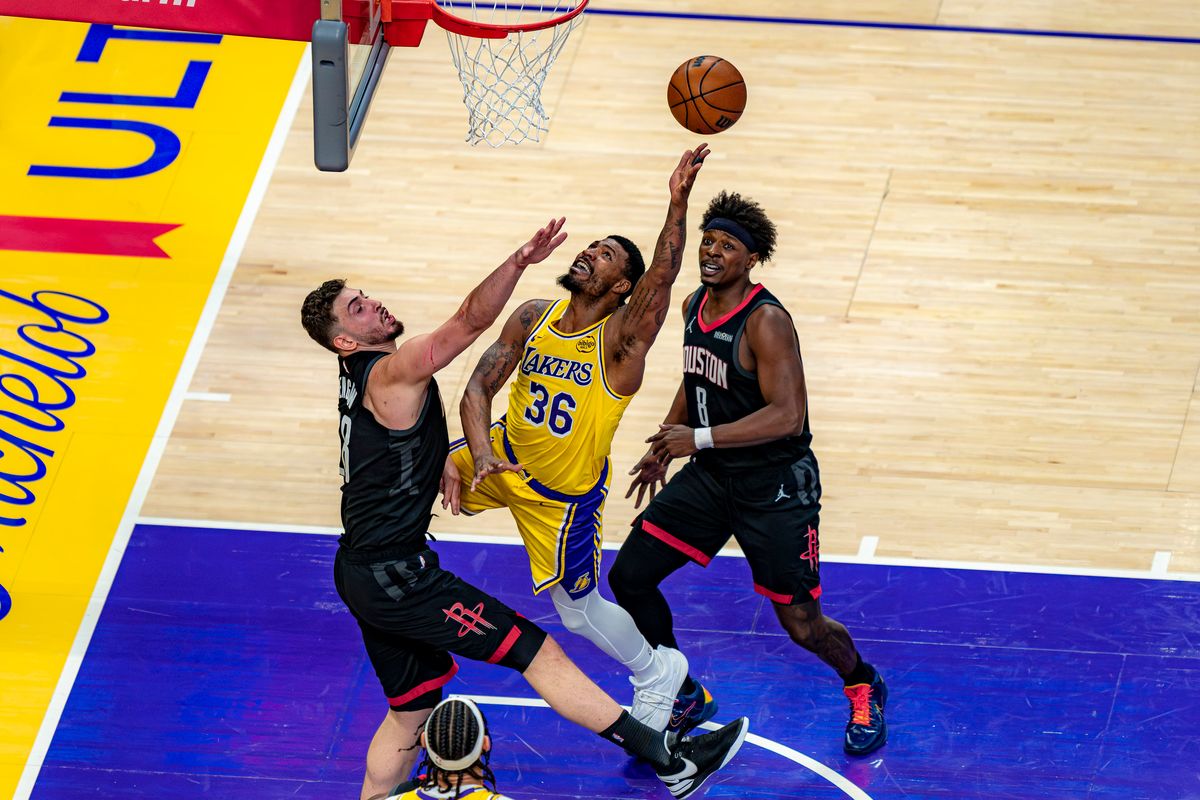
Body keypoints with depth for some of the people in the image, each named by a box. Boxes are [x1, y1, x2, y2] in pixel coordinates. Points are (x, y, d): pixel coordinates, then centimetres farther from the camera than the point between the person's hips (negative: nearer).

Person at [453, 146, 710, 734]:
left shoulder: (621, 339, -25)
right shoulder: (534, 317, -10)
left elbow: (662, 276, -43)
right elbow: (479, 386, -12)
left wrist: (677, 202, -58)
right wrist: (479, 454, -30)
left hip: (563, 495, -5)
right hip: (505, 457, 5)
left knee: (578, 611, 6)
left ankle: (657, 672, 33)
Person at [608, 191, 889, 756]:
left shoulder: (766, 321, -23)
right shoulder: (695, 306, 2)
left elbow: (787, 414, -29)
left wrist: (699, 438, -32)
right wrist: (664, 449, 21)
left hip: (777, 486, -7)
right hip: (711, 476, 7)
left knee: (801, 624, -1)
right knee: (629, 576, 0)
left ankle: (863, 688, 31)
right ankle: (682, 696, 20)